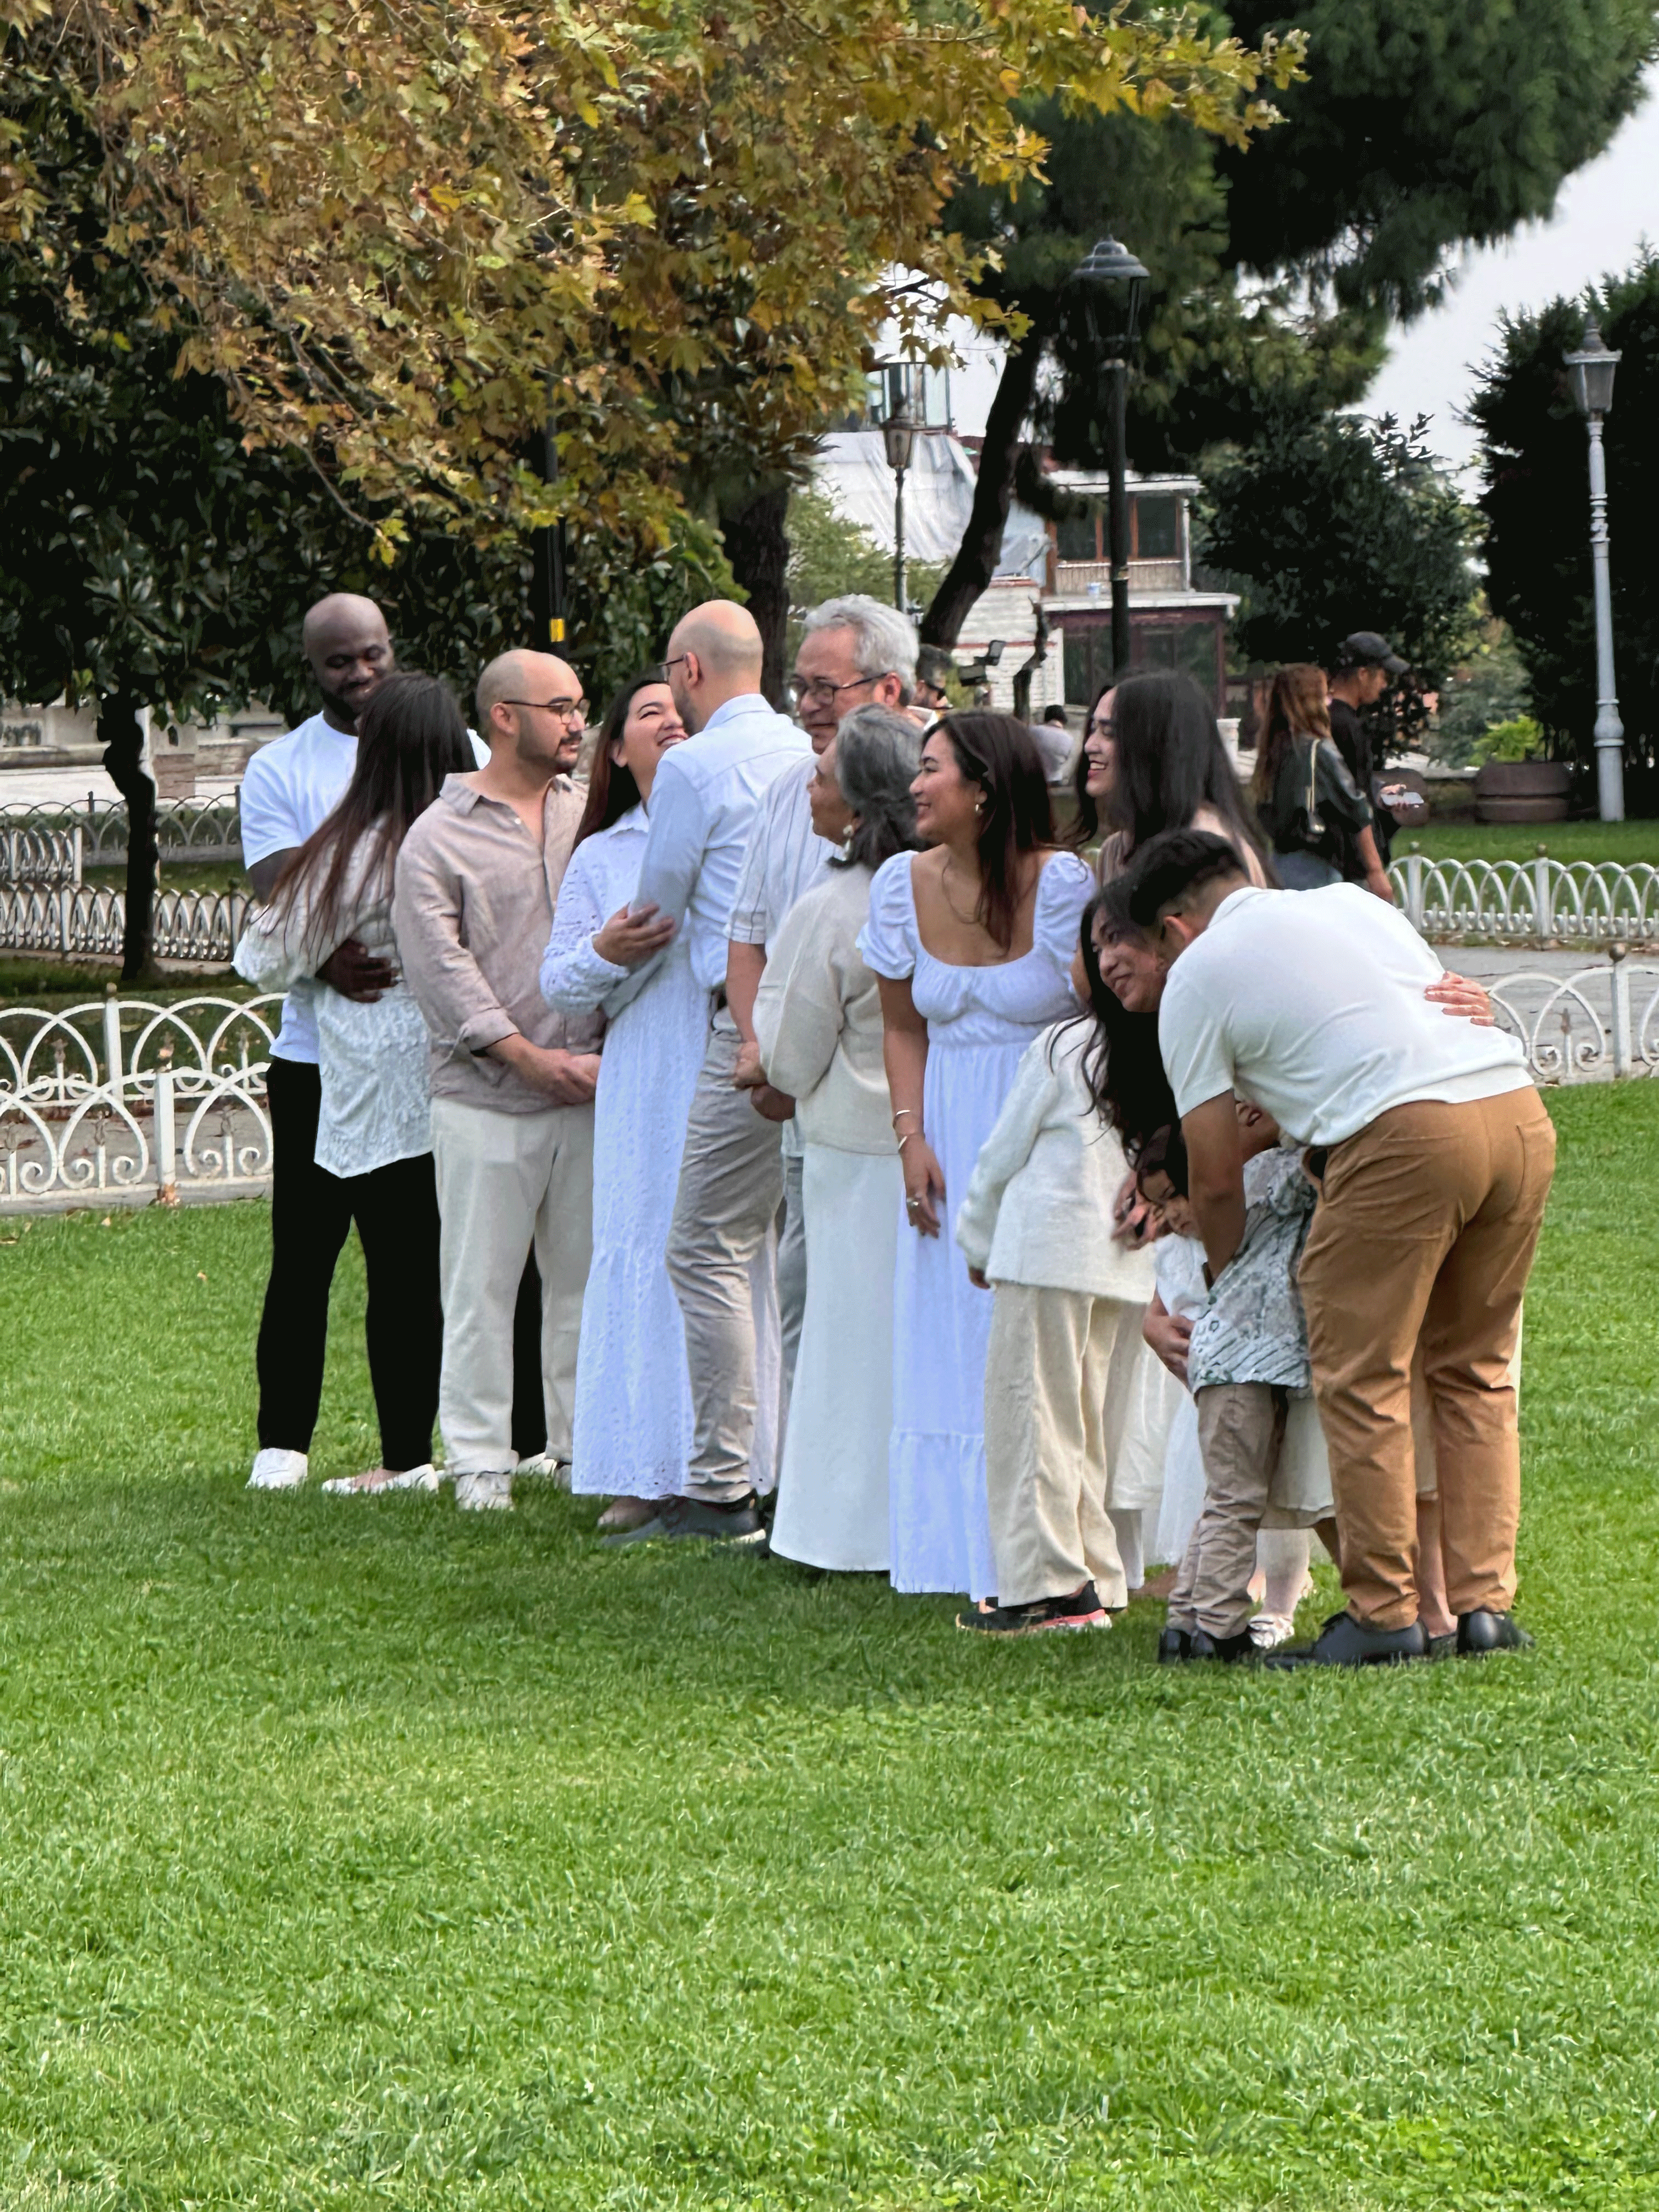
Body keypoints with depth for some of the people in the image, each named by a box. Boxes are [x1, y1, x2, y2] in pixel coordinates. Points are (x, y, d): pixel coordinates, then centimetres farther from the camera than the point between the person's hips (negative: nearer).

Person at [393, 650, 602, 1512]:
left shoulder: (591, 816, 13)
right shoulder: (438, 837, -1)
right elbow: (444, 971, -7)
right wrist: (535, 1060, -11)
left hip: (589, 1092, 4)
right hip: (485, 1100, -4)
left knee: (587, 1278, 8)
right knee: (482, 1286, -1)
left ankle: (585, 1445, 17)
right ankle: (480, 1461, 5)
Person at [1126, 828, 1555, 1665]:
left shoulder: (1197, 976, 11)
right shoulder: (1354, 901, 29)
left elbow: (1216, 1180, 12)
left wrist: (1226, 1283, 31)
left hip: (1406, 1134, -7)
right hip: (1520, 1107, 7)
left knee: (1361, 1381, 5)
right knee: (1475, 1370, 17)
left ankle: (1383, 1614, 5)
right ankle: (1485, 1603, 16)